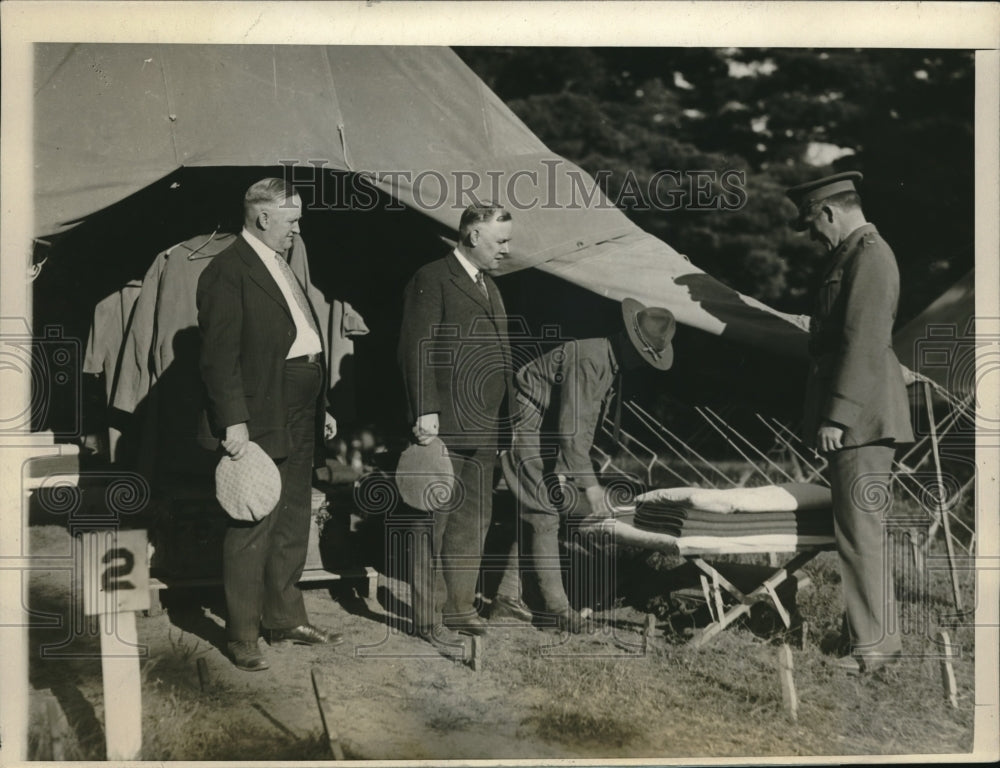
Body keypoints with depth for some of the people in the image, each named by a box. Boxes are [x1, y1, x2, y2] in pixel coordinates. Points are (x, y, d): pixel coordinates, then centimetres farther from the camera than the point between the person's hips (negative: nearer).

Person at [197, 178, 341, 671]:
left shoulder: (281, 267, 17)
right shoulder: (227, 272, -12)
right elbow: (219, 356, -17)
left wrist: (319, 408, 19)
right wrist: (234, 422, -22)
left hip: (298, 425, 10)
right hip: (259, 425, -10)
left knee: (293, 525, 17)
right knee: (252, 532, -2)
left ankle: (286, 620, 30)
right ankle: (241, 637, 9)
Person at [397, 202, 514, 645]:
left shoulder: (489, 287, 20)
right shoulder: (432, 280, -7)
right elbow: (416, 350, -13)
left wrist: (499, 417, 17)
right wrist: (425, 412, -19)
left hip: (483, 427, 8)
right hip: (444, 425, -8)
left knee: (474, 519, 13)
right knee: (437, 521, -1)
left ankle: (460, 607, 25)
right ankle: (428, 617, 8)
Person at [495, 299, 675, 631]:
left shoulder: (609, 362, 7)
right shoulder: (588, 360, -26)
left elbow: (585, 426, 15)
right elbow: (572, 428, -32)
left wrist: (570, 473, 16)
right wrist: (590, 484, -33)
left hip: (546, 442, 11)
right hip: (526, 435, -11)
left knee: (536, 517, 11)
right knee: (544, 516, -9)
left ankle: (506, 600, 17)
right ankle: (556, 606, -1)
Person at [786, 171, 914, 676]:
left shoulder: (869, 256, -12)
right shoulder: (850, 256, 19)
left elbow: (864, 344, -20)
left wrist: (836, 416, -21)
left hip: (860, 419, -10)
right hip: (855, 419, 10)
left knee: (859, 532, -6)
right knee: (857, 530, 14)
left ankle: (872, 644, 1)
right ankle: (871, 633, 22)